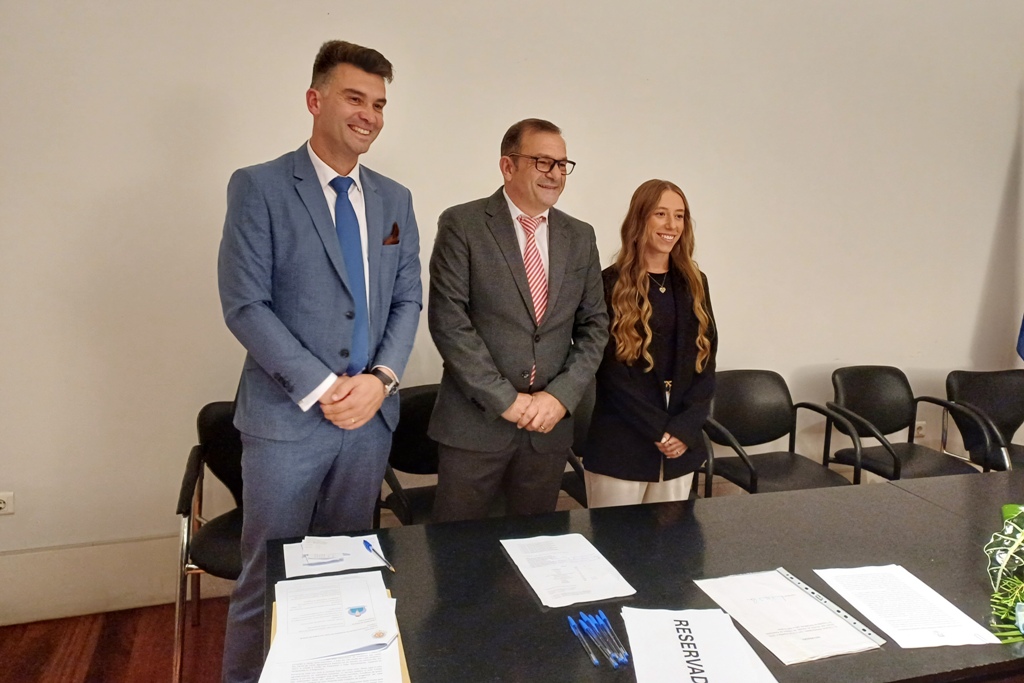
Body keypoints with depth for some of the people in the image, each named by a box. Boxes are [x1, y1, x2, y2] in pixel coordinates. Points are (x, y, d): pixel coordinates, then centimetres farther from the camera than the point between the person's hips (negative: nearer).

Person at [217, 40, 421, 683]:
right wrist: (321, 389, -15)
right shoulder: (258, 186, -5)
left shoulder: (395, 199, 9)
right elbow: (244, 305, -10)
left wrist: (381, 379, -8)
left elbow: (407, 300, 8)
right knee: (268, 578, 7)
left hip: (371, 413, 4)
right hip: (287, 415, -4)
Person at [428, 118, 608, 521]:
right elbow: (448, 322, -11)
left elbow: (594, 326, 8)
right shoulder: (462, 225, -5)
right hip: (474, 423, -4)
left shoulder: (580, 237, 8)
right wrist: (505, 400, -14)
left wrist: (561, 396, -6)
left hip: (550, 425, 4)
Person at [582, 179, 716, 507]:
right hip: (621, 447, -4)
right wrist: (660, 431, -12)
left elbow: (706, 362, 5)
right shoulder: (610, 284, -6)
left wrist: (684, 429, -7)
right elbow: (612, 372, -9)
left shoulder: (694, 283, 8)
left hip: (682, 447, 4)